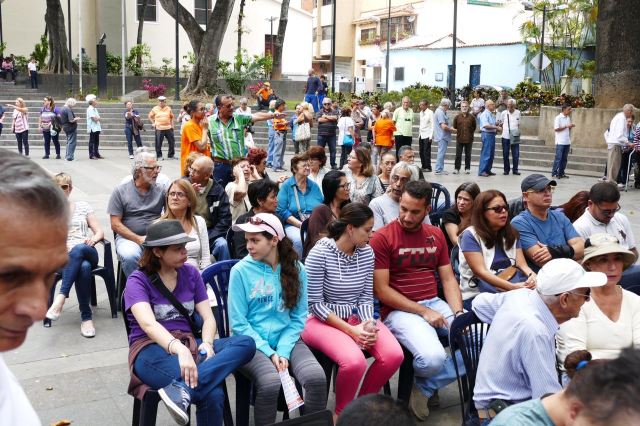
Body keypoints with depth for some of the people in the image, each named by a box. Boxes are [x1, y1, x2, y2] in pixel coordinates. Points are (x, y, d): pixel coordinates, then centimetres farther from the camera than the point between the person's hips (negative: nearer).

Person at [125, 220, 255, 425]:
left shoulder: (190, 273, 12)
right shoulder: (138, 281, -4)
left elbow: (208, 317, 6)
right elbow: (148, 324, -22)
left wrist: (207, 343, -18)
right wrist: (178, 348, -42)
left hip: (189, 345, 7)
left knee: (246, 343, -29)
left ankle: (181, 388, -42)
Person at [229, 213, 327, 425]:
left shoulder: (296, 269, 2)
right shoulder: (241, 271, -6)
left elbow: (298, 317, 3)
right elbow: (238, 323, -6)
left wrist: (283, 351, -11)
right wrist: (269, 352, -14)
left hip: (286, 340, 3)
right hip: (252, 343, -2)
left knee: (316, 378, -25)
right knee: (270, 382, -32)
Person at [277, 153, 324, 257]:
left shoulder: (314, 186, 16)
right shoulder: (286, 186, 3)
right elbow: (282, 211, -5)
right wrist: (301, 224, -14)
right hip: (293, 225, -3)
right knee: (300, 240, -36)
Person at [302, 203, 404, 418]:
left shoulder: (367, 252, 0)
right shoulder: (319, 254, -17)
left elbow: (366, 297, 4)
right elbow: (315, 304, -15)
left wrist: (368, 325, -15)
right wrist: (350, 330, -20)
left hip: (356, 317, 6)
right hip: (323, 320, -6)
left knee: (394, 355, -18)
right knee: (355, 361, -33)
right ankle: (342, 414, -2)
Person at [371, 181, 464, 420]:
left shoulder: (436, 235, 12)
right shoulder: (382, 238, -7)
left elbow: (448, 278, 10)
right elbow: (381, 290, -11)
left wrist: (458, 313, -8)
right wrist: (423, 311, -15)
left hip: (436, 303, 6)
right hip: (399, 310, -6)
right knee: (433, 358, -32)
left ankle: (425, 387, 0)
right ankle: (417, 380, 8)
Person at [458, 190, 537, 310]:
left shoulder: (511, 234, 17)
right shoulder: (470, 235, -4)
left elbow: (522, 264, 7)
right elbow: (481, 272, -14)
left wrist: (532, 276, -18)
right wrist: (513, 287, -26)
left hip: (513, 290, 6)